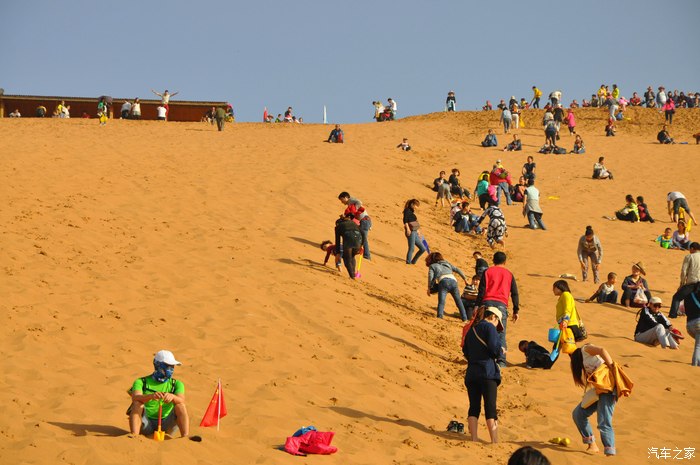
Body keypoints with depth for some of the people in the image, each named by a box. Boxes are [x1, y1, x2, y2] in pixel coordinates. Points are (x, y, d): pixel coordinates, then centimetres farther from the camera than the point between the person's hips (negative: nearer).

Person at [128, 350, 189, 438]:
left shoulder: (176, 384, 9)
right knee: (137, 404, -26)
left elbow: (181, 400, -13)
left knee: (180, 406, -22)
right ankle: (134, 437, -42)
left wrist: (172, 397, -38)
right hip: (147, 424, -1)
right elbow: (135, 398, -19)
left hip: (166, 424, 1)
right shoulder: (142, 382, 3)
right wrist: (151, 396, -42)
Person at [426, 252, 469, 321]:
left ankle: (440, 316, -32)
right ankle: (464, 319, 12)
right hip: (453, 281, 4)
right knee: (459, 302, 12)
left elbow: (430, 277, 6)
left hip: (443, 282, -4)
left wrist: (429, 288, 7)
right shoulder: (447, 263, 33)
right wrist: (465, 278, 28)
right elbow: (458, 270, 25)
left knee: (441, 301, -12)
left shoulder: (432, 266, 21)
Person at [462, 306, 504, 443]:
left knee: (474, 406, 6)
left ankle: (474, 438, 1)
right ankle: (494, 441, -8)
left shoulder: (471, 329, 19)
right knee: (490, 407, -6)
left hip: (471, 373, 6)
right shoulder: (490, 327, -4)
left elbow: (465, 351, 20)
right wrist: (501, 351, 5)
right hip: (487, 373, -6)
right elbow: (494, 348, -15)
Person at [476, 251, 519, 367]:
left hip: (487, 302, 0)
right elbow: (514, 293, 11)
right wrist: (516, 311, 13)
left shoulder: (487, 271, 10)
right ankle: (501, 361, -9)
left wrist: (477, 306, 0)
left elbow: (481, 290, 1)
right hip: (501, 304, 0)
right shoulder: (509, 274, 15)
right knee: (501, 334, 0)